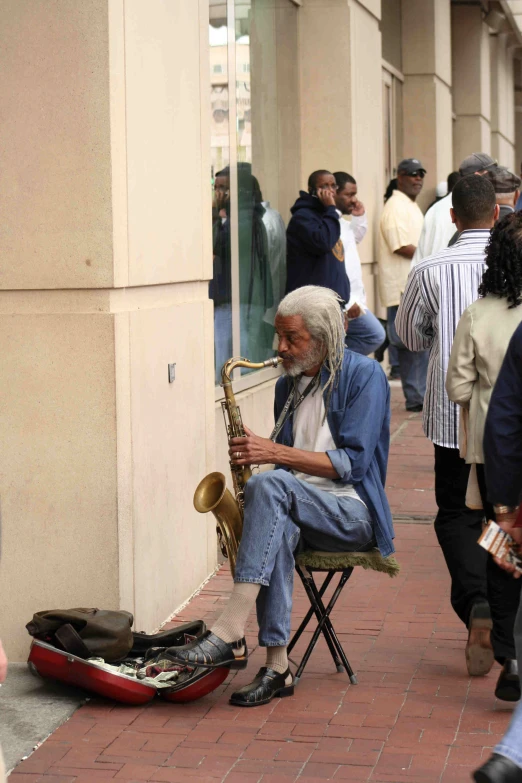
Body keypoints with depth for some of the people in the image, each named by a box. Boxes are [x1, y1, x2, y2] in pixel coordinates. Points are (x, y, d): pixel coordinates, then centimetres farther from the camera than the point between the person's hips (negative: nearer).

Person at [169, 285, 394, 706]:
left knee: (268, 485, -33)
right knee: (276, 527, -34)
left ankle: (231, 633, -40)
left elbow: (352, 463, -14)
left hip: (354, 513, -5)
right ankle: (277, 664, -36)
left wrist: (275, 453, -19)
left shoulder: (365, 375, -5)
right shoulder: (288, 385, 16)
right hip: (299, 506, 5)